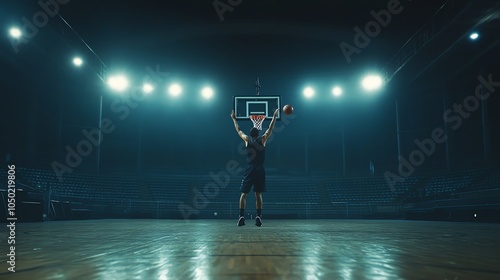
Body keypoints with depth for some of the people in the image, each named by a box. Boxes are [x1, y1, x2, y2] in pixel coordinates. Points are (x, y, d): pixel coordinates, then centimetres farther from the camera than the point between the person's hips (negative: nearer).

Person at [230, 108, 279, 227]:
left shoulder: (247, 140, 3)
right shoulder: (262, 140, 2)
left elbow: (238, 130, 18)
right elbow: (270, 129, 14)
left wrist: (234, 118, 31)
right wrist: (274, 116, 23)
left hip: (250, 170, 0)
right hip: (260, 170, 0)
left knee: (244, 194, 2)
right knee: (258, 194, 6)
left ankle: (241, 216, -8)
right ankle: (258, 217, -2)